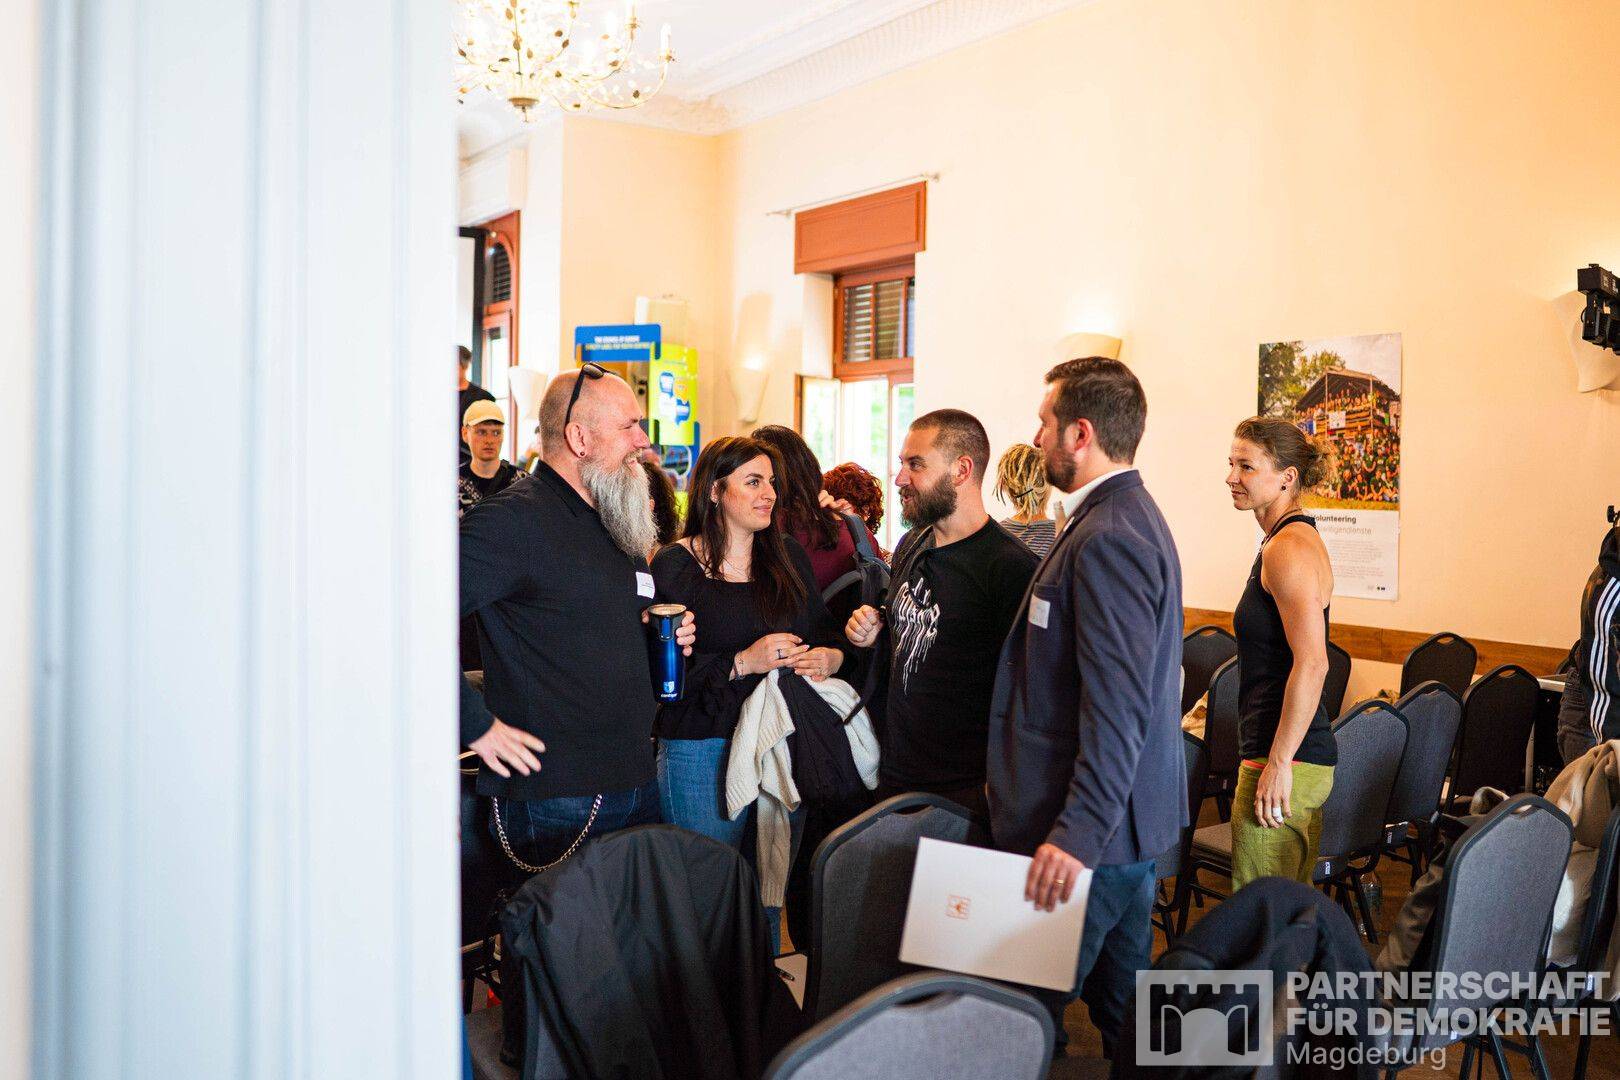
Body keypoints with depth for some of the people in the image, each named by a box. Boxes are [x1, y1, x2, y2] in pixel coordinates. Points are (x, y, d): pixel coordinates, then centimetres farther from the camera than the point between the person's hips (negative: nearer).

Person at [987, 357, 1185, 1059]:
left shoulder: (1107, 539, -20)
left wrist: (1077, 835, -27)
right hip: (1126, 816, 10)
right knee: (1127, 1009, 21)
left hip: (1087, 826, -10)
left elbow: (1118, 706, -27)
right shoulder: (1130, 516, 13)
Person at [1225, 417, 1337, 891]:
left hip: (1287, 761, -11)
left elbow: (1311, 665, -23)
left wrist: (1278, 763, -22)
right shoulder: (1294, 538, 16)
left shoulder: (1288, 548, -15)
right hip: (1308, 760, 11)